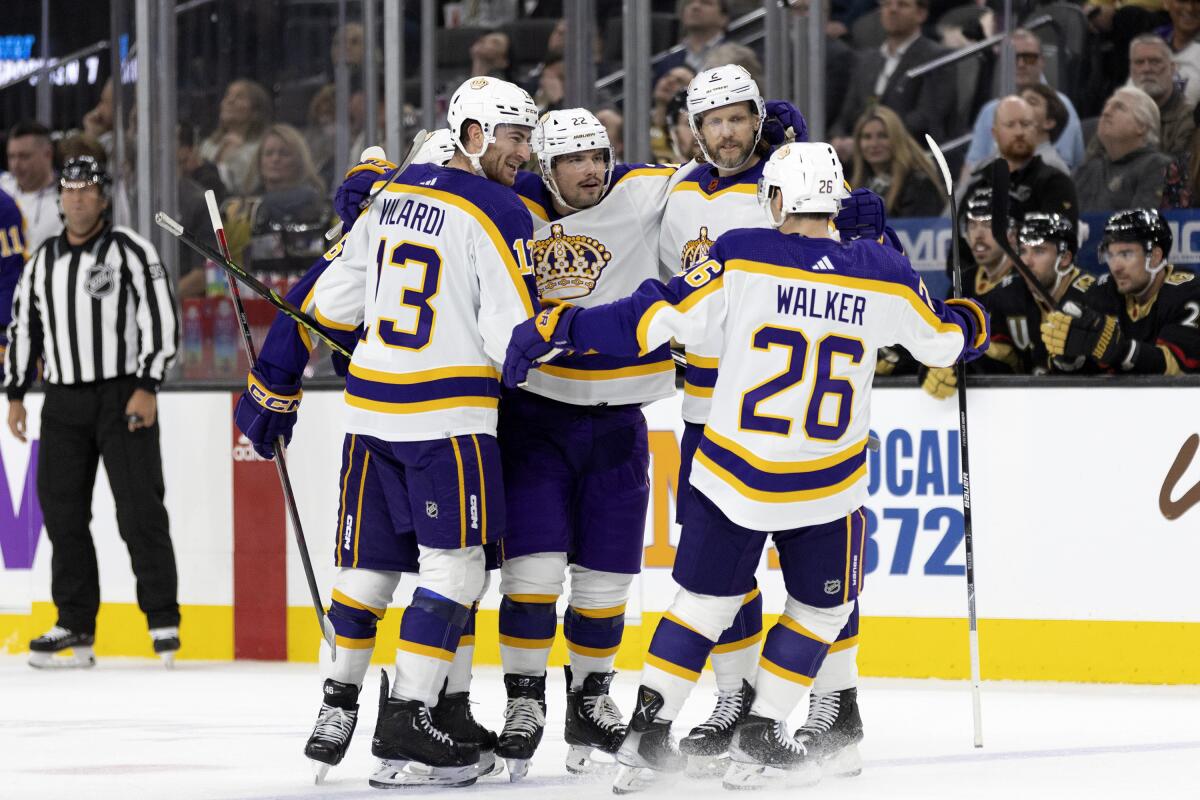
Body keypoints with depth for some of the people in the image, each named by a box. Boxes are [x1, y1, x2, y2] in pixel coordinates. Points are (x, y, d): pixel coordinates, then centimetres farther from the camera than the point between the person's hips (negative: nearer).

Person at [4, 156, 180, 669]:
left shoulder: (131, 252, -4)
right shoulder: (43, 261, 12)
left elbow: (161, 321, -9)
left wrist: (147, 388, -16)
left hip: (123, 397, -5)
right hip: (63, 404, 5)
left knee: (139, 508, -8)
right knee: (62, 511, 3)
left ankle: (163, 621, -2)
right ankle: (76, 626, 9)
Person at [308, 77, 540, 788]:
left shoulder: (394, 193, 10)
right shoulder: (500, 214, -10)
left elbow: (333, 302, 14)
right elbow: (512, 341, -13)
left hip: (370, 408, 7)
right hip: (448, 416, -7)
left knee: (370, 561, 15)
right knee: (455, 567, -5)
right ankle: (405, 732, -12)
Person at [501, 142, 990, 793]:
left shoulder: (742, 257, -10)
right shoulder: (885, 276, -4)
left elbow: (655, 318, -12)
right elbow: (943, 342, 11)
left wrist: (556, 328, -6)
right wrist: (969, 322, 35)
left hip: (733, 476, 0)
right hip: (827, 488, 0)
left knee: (705, 599, 16)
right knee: (822, 608, 20)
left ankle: (647, 732, 9)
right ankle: (757, 739, 16)